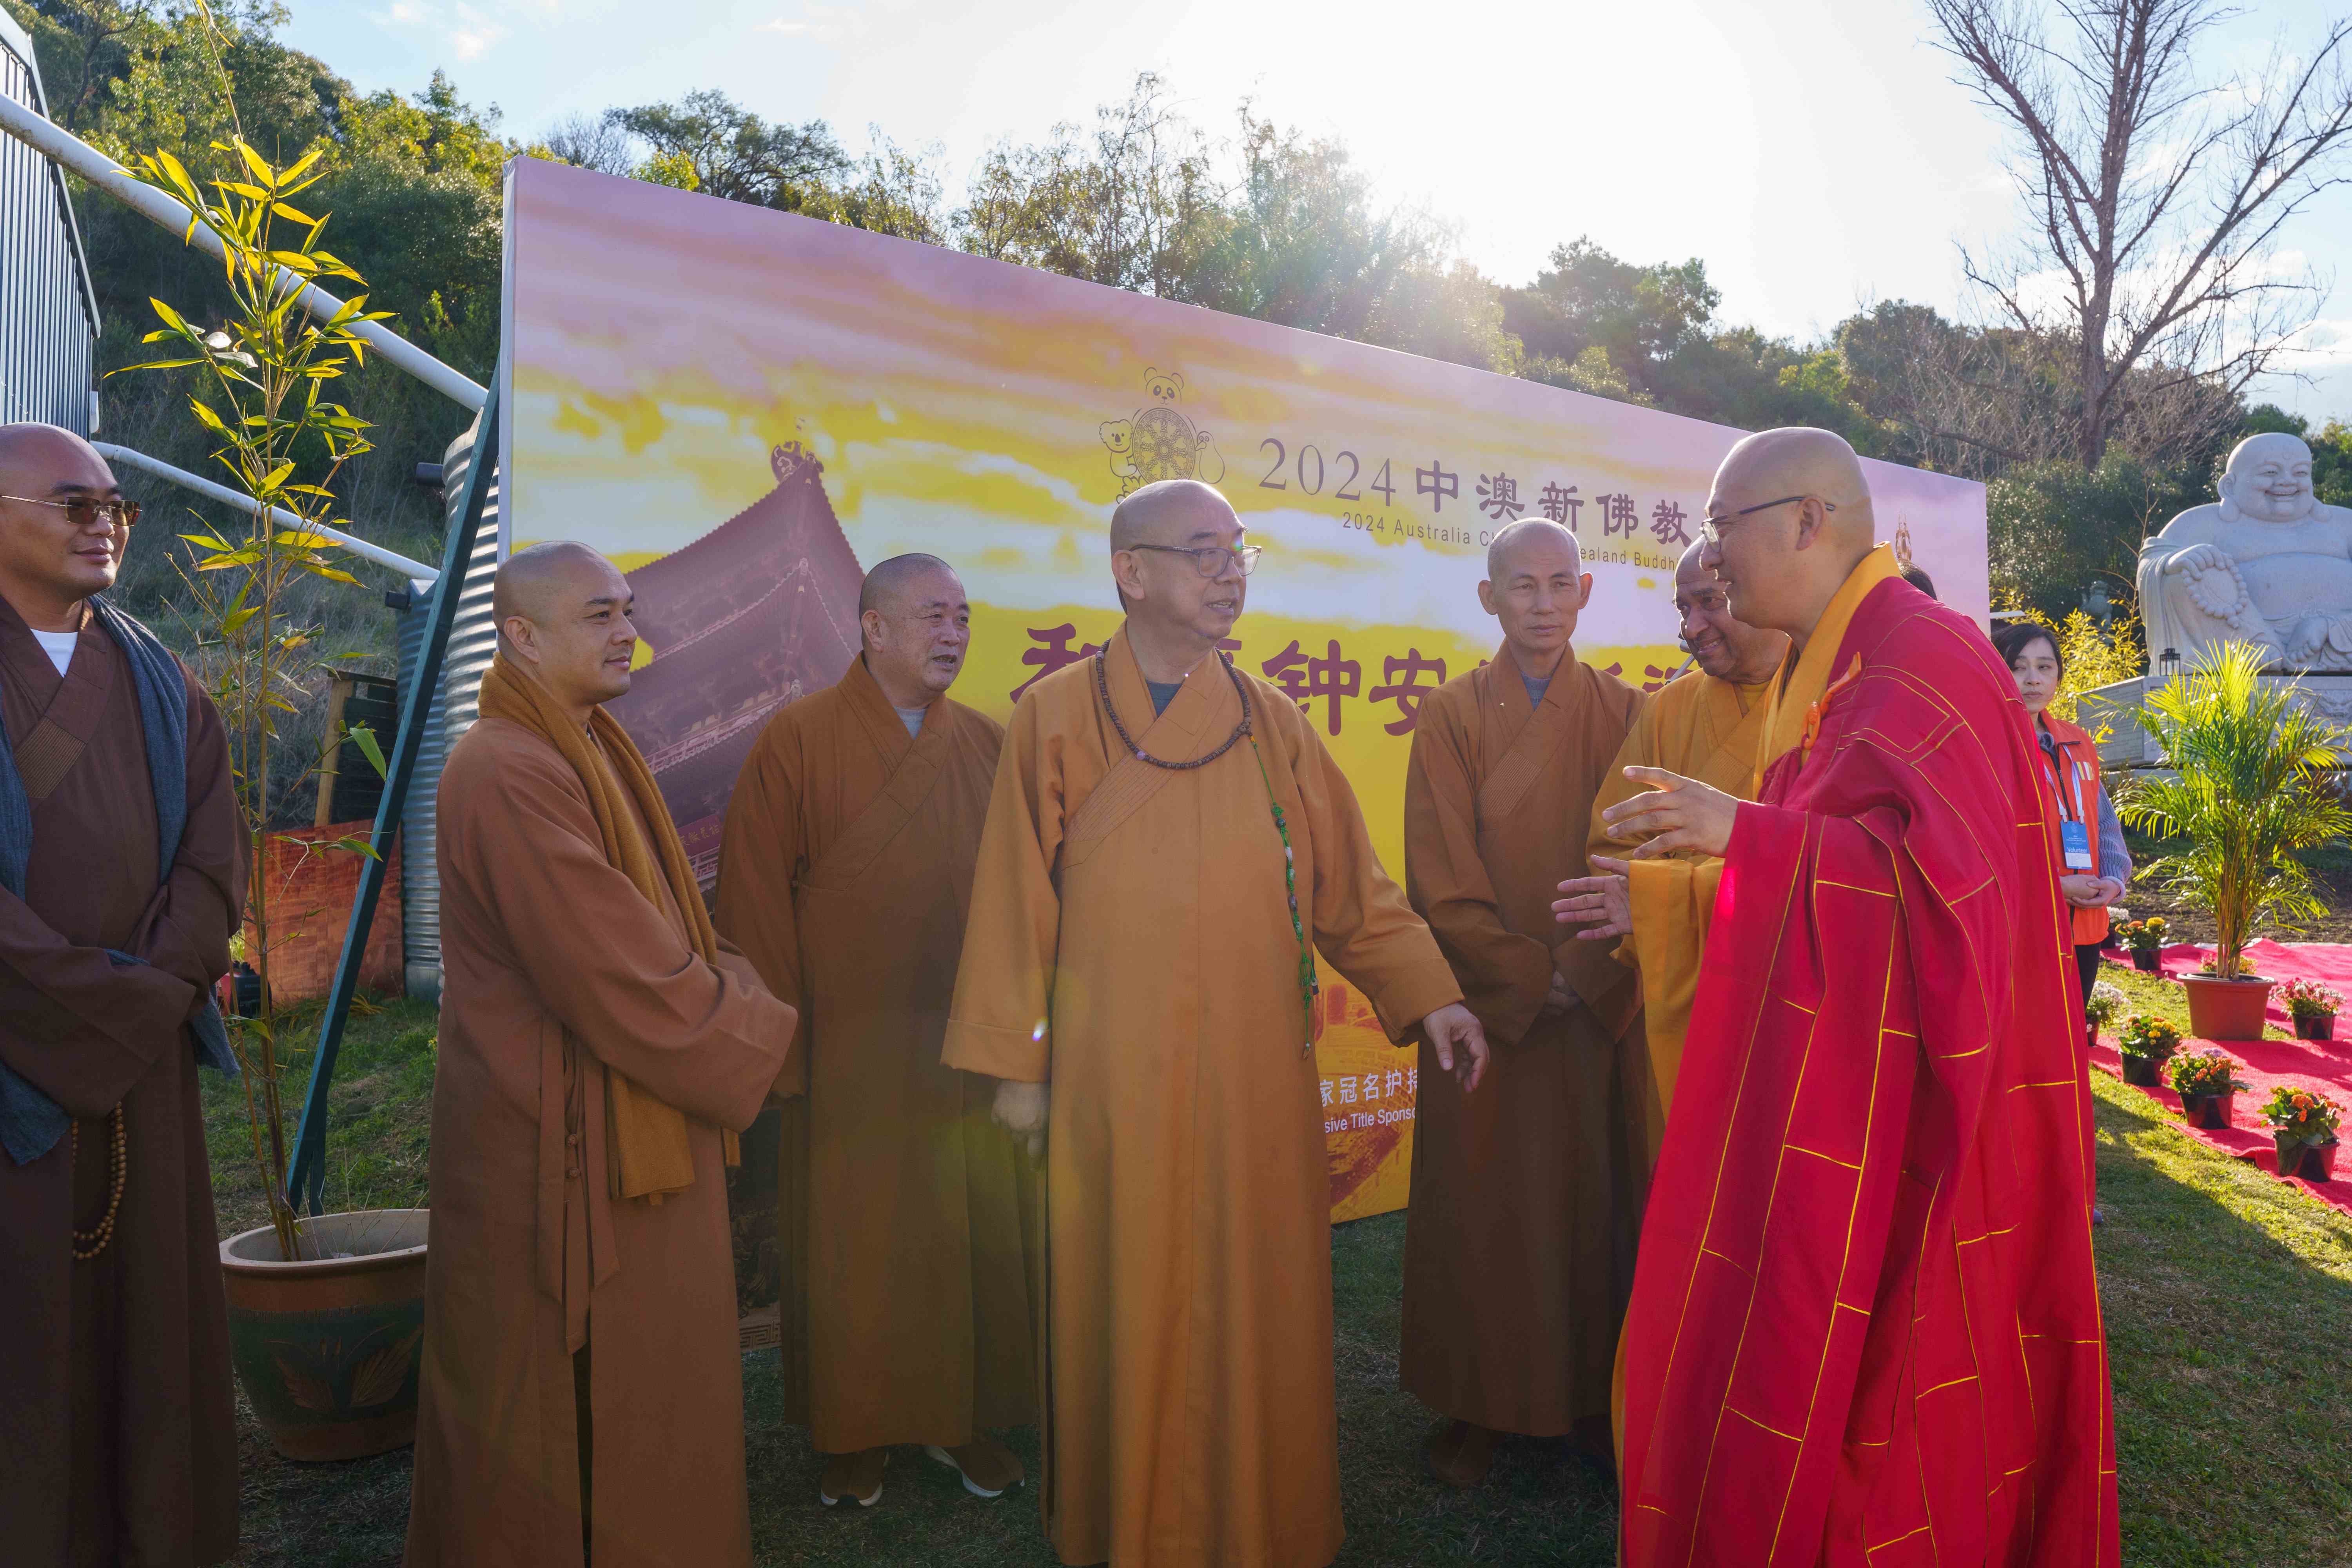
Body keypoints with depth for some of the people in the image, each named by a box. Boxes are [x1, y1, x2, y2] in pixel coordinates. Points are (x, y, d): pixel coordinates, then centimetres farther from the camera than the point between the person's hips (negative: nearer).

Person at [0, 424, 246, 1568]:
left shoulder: (158, 683, 11)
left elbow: (215, 860, 5)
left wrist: (155, 994, -10)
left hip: (143, 1066, 5)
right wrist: (114, 1001, -11)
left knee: (155, 1317, 11)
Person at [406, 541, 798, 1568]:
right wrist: (755, 1036, -10)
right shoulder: (509, 774, -21)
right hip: (570, 1146, -10)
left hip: (635, 1126, 10)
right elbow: (617, 977, -23)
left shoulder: (586, 754, 12)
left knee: (638, 1389, 20)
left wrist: (721, 988, 0)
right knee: (581, 1397, 6)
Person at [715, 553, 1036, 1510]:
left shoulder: (987, 746, 6)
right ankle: (852, 1432, 27)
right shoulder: (798, 741, -4)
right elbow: (754, 895, -6)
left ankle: (962, 1416, 28)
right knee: (852, 1247, 8)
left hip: (968, 1046, 3)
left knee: (978, 1240, 9)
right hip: (850, 1053, -3)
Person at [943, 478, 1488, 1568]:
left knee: (1259, 1305, 10)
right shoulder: (1057, 719, -2)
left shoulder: (1271, 722, 5)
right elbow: (1016, 900, -1)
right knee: (1128, 1310, 9)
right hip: (1115, 1079, -2)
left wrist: (1428, 994, -1)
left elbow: (1352, 883, 7)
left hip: (1256, 1074, 2)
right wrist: (1015, 1062, -1)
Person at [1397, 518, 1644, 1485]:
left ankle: (1590, 1396, 26)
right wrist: (1527, 975, -11)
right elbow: (1442, 880, -5)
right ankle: (1477, 1407, 20)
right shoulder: (1451, 717, 0)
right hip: (1485, 1010, -1)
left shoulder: (1622, 713, 5)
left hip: (1598, 1006, 2)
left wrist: (1583, 973, -12)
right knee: (1483, 1207, 6)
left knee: (1591, 1200, 9)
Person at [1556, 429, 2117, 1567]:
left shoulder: (1924, 658, -15)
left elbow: (1941, 875, -25)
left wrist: (1744, 831, -25)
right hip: (1827, 1090, 9)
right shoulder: (1830, 670, 14)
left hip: (1890, 1111, -9)